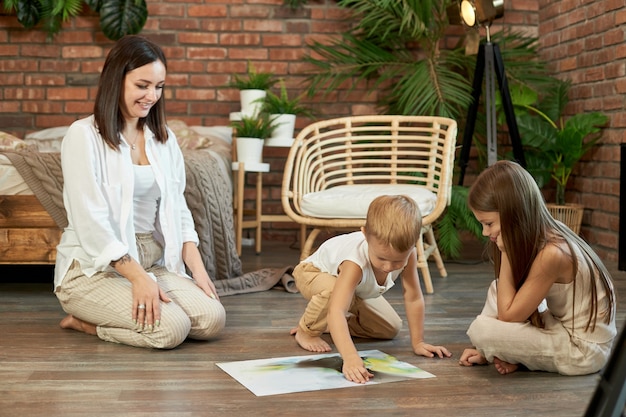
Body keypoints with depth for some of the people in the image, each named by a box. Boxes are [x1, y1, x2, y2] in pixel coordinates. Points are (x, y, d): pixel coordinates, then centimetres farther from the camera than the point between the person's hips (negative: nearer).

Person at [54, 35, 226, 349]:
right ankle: (84, 320, 1)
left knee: (212, 319, -15)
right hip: (94, 267, -7)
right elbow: (91, 221, -16)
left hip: (152, 261, 7)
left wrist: (197, 268, -3)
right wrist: (138, 278, -22)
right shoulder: (84, 135, -9)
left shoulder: (163, 138, 11)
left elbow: (176, 208, 11)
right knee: (171, 328, -26)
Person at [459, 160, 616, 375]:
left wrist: (505, 252, -20)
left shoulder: (551, 253, -28)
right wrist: (488, 351, 5)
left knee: (481, 330, -22)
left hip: (584, 349, -9)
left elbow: (507, 317, -20)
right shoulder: (534, 238, -1)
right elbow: (508, 304, 8)